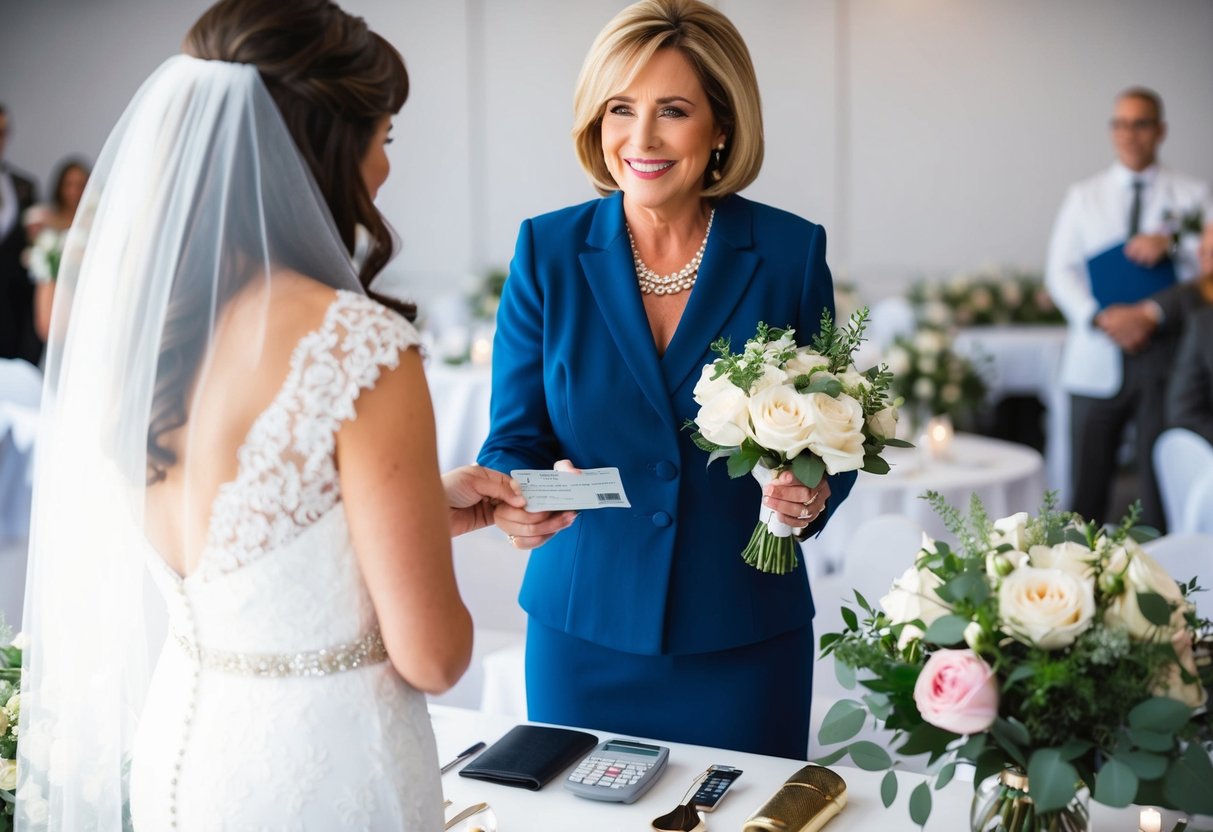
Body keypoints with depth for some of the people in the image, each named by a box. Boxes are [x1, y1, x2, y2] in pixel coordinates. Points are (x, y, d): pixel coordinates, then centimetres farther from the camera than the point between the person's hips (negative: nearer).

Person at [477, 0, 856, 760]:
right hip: (582, 627, 1)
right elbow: (515, 437, -3)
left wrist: (812, 496, -19)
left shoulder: (790, 253, -5)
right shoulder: (548, 250, -3)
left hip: (743, 634, 0)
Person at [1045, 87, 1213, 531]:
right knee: (1086, 488, 2)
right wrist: (1101, 318, -10)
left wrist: (1161, 278, -17)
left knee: (1162, 488, -2)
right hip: (1097, 358, 1)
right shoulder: (1084, 196, 12)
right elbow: (1060, 271, 5)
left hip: (1165, 356, -1)